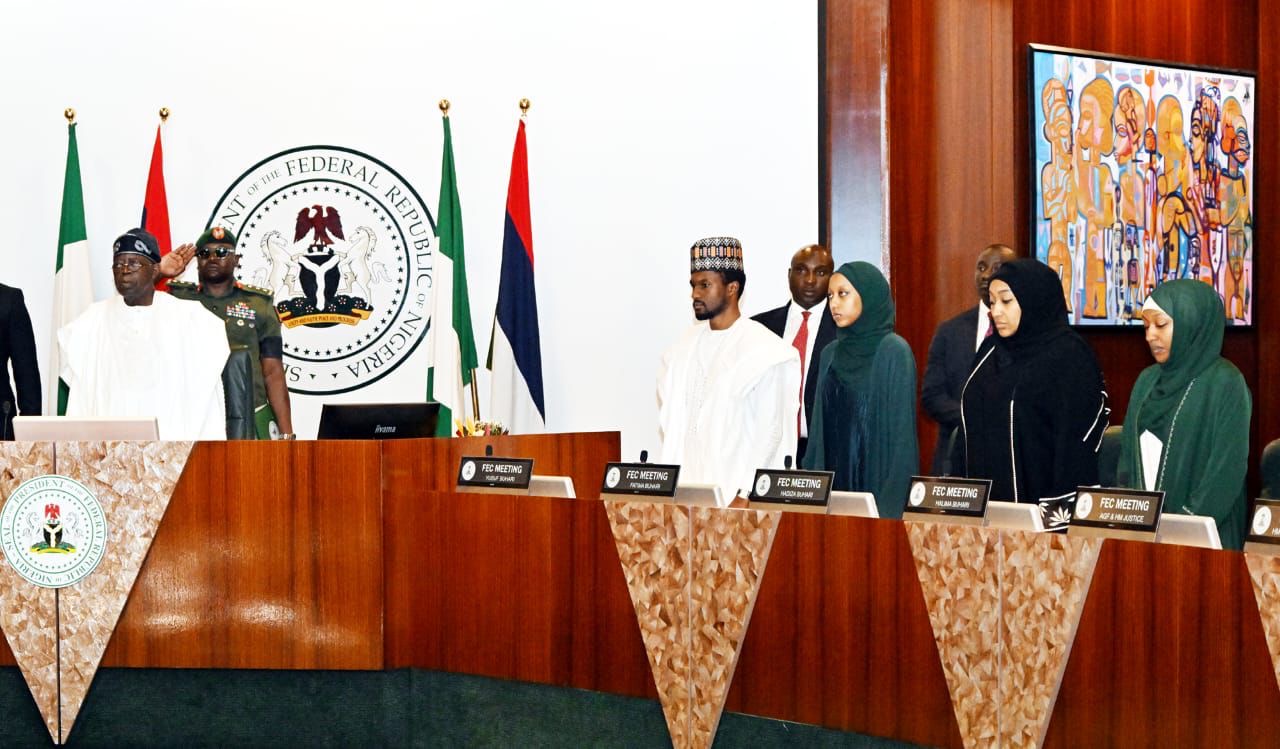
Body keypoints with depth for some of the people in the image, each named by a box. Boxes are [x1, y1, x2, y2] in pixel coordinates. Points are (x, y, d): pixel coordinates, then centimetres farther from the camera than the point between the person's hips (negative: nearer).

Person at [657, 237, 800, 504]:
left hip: (734, 491, -5)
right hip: (683, 486, 5)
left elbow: (771, 431, -8)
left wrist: (744, 491, -13)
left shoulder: (764, 350, -5)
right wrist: (671, 481, 6)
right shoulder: (685, 346, 12)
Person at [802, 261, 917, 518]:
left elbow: (902, 431, -12)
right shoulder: (831, 354, 11)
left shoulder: (894, 352, -8)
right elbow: (820, 427, 13)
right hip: (833, 481, 6)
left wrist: (890, 504, -17)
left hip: (876, 481, -6)